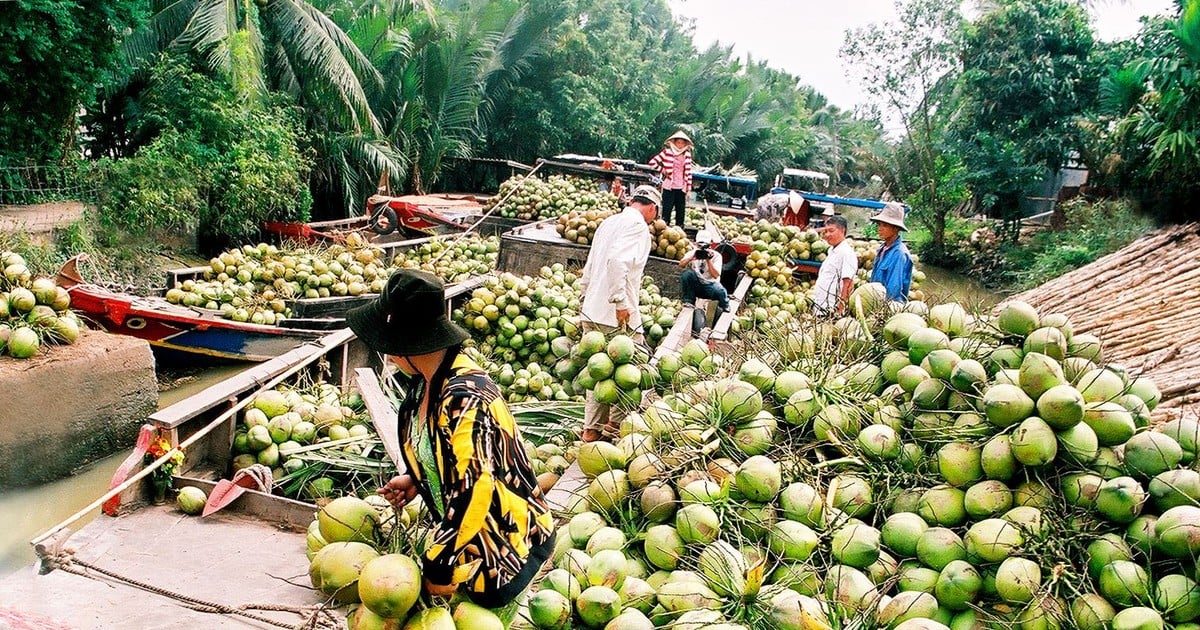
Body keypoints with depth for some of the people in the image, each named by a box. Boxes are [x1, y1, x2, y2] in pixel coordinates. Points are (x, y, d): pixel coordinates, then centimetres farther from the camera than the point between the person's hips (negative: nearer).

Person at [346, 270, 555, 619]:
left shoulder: (464, 398, -32)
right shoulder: (426, 380, -3)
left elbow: (473, 490, -31)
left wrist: (441, 567, -23)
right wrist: (415, 479, -1)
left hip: (504, 542, -8)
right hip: (459, 528, 8)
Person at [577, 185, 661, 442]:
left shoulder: (609, 222, 18)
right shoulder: (637, 225, -8)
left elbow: (589, 269, 21)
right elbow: (617, 259, -25)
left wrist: (586, 301, 27)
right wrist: (621, 302, -22)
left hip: (591, 312, 9)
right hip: (616, 315, -9)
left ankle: (593, 428, 18)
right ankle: (616, 423, 8)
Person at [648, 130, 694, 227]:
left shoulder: (687, 155, 7)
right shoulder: (667, 152, -2)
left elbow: (688, 173, 7)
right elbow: (652, 162, -4)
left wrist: (689, 189, 3)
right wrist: (662, 170, -2)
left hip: (681, 188, 3)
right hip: (669, 187, -3)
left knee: (681, 212, 6)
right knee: (666, 210, -1)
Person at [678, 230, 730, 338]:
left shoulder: (716, 255, -4)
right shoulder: (693, 253, 2)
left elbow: (715, 275, -16)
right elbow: (681, 265, -16)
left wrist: (708, 260, -22)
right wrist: (693, 257, -29)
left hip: (710, 285, -1)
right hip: (695, 286, 2)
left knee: (721, 291, -36)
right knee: (687, 273, -29)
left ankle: (725, 311, -1)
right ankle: (688, 302, -15)